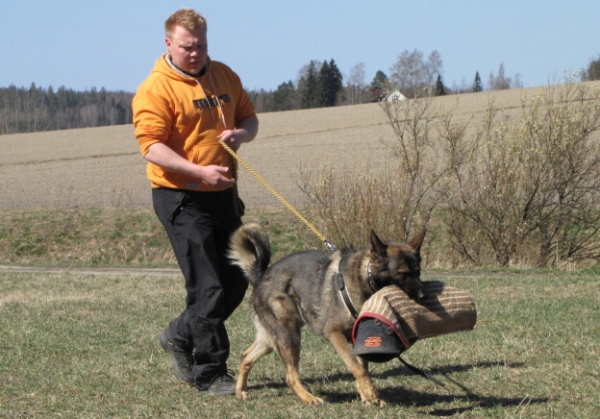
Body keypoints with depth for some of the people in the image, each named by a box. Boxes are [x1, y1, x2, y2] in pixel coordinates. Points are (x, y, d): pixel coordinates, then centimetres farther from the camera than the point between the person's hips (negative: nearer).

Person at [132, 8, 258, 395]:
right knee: (208, 287, -9)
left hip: (224, 195, 7)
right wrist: (200, 171, -28)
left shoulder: (223, 76, 11)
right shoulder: (156, 88, -11)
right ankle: (210, 375, -1)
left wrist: (241, 132, -5)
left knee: (237, 280, 12)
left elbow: (249, 116, 19)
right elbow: (152, 146, -18)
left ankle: (181, 336, 32)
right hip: (182, 199, -7)